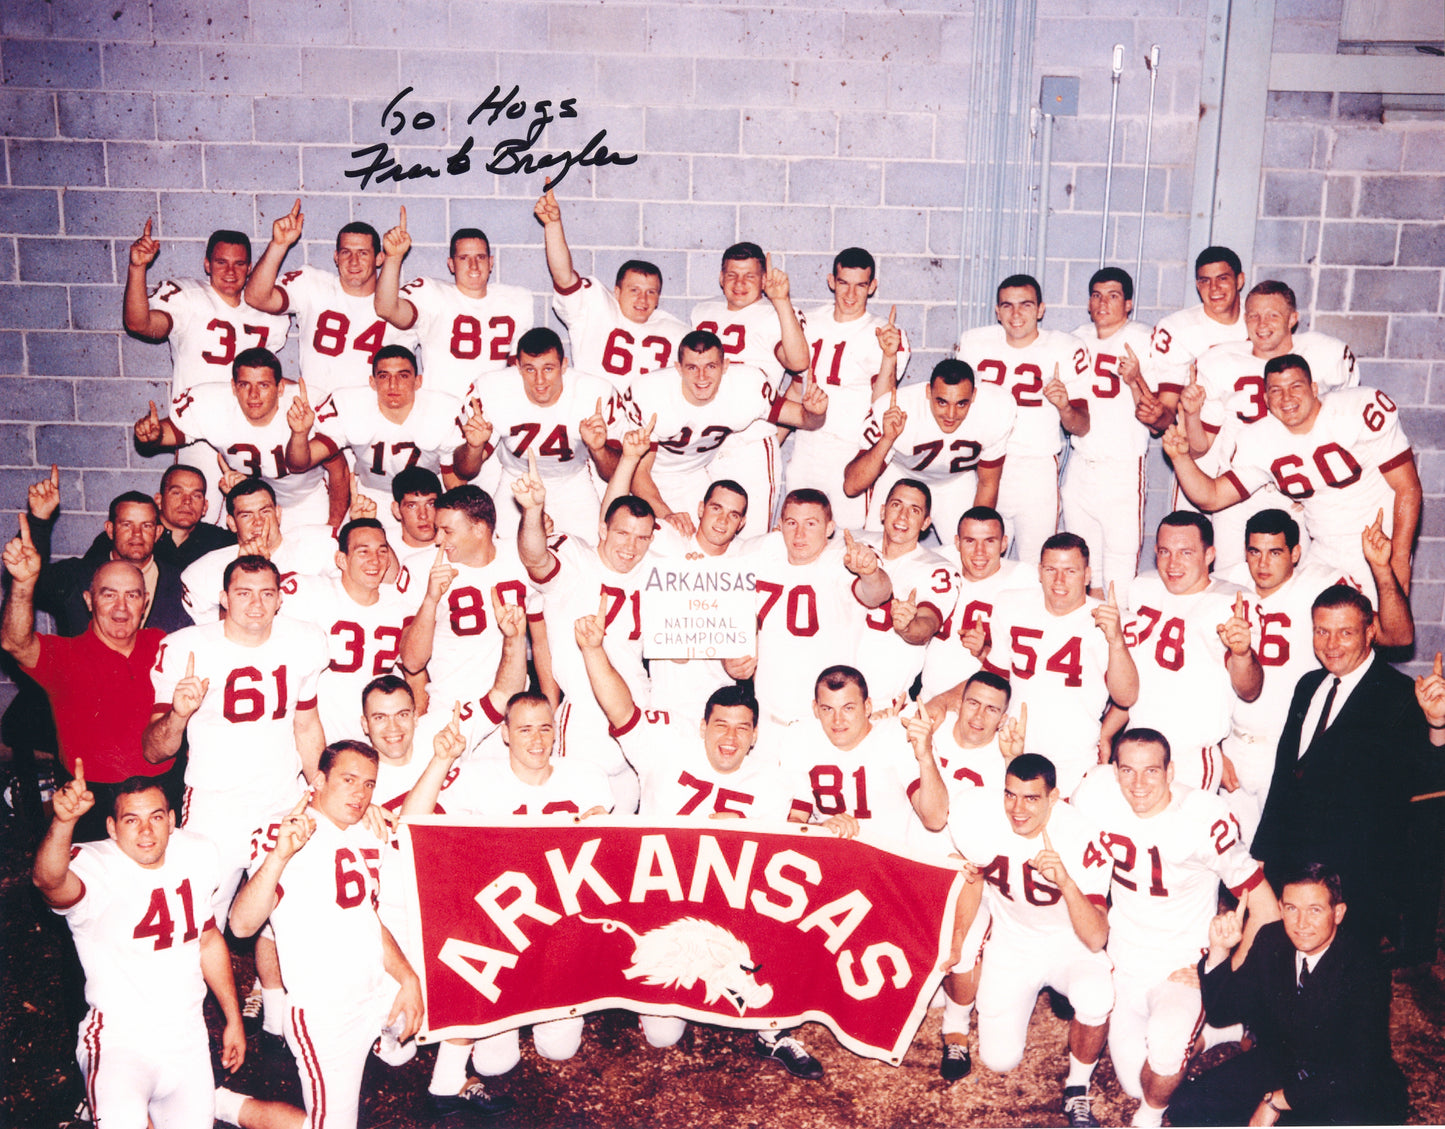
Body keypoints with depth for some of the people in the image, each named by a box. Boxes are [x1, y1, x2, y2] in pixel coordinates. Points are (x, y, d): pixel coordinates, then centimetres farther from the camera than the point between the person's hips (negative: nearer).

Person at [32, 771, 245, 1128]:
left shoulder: (196, 855, 0)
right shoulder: (94, 867, -18)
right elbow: (48, 881, -43)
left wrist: (233, 1018, 18)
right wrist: (63, 821, -62)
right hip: (119, 1040, -6)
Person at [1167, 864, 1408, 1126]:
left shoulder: (1363, 967, -21)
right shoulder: (1271, 940, -7)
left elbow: (1356, 1069, -25)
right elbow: (1223, 1012, -2)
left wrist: (1276, 1101, -23)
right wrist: (1219, 950, -19)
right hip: (1277, 1063, 5)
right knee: (1187, 1107, -12)